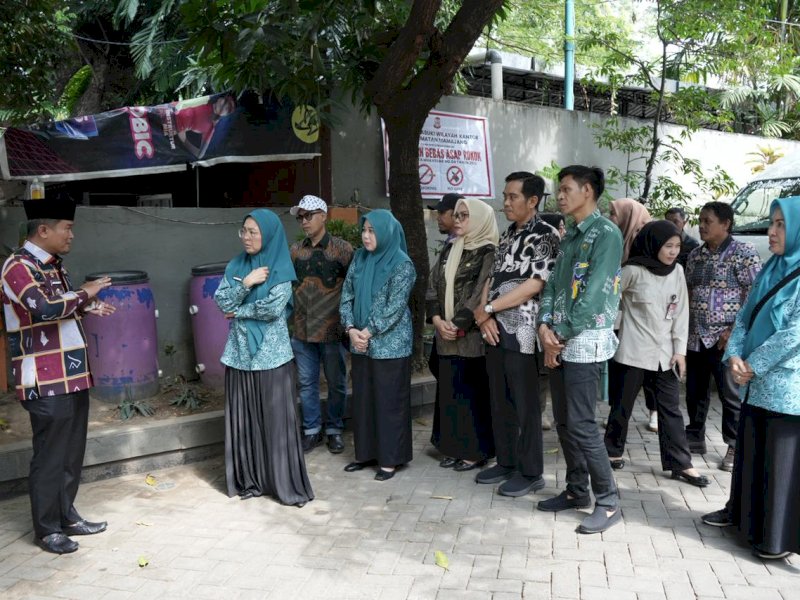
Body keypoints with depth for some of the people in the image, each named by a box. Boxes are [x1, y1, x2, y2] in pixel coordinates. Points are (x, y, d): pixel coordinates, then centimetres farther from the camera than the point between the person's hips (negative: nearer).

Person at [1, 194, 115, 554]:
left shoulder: (53, 265, 13)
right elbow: (44, 309, -28)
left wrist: (87, 308, 7)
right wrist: (84, 294, -15)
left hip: (72, 375, 9)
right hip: (45, 381, -9)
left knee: (72, 452, 16)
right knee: (49, 455, 2)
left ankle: (67, 516, 29)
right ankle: (46, 529, 16)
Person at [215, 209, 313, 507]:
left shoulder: (280, 268, -5)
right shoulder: (236, 265, 9)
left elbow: (273, 308, -16)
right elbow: (221, 301, 1)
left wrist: (239, 311, -5)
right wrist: (245, 283, -13)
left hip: (271, 353, -4)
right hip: (240, 352, 5)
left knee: (276, 420, -1)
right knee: (243, 420, 8)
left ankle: (287, 484, 9)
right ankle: (249, 480, 20)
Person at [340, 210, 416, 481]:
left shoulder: (402, 265, -11)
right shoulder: (359, 259, 7)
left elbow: (395, 307, -16)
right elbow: (346, 296, 6)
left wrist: (368, 332, -14)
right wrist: (351, 330, -7)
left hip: (390, 344, -6)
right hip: (360, 343, 6)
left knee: (389, 402, 3)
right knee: (362, 399, 13)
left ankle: (390, 459, 14)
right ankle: (366, 452, 27)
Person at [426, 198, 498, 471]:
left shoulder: (489, 253, -7)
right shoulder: (448, 250, 13)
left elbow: (482, 294, -14)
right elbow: (433, 286, 9)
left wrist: (458, 325, -14)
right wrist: (438, 320, -5)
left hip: (472, 335, -6)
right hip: (446, 336, 6)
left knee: (473, 392, 1)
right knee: (449, 390, 11)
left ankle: (476, 451, 12)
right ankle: (454, 447, 22)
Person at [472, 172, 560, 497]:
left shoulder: (546, 235, -9)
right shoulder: (507, 235, 15)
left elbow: (534, 285, -18)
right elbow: (492, 278, 13)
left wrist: (487, 309, -13)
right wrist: (484, 317, -5)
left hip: (522, 333, -7)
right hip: (495, 330, 8)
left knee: (524, 405, 2)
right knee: (499, 402, 14)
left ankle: (530, 472, 14)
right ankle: (506, 463, 27)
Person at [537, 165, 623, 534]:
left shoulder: (606, 233, -10)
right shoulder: (570, 236, 17)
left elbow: (595, 294, -18)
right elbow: (553, 284, 11)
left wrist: (562, 335, -13)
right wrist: (545, 326, -5)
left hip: (586, 341, -8)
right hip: (560, 341, 8)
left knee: (581, 424, -7)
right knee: (563, 422, 12)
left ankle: (608, 503, 6)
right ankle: (576, 491, 25)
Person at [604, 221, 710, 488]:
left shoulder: (677, 271, 4)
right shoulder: (633, 271, -11)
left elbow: (681, 312, 5)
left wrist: (680, 350, 2)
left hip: (665, 353, 4)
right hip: (633, 352, -4)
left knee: (671, 409, 7)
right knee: (622, 406, 7)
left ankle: (680, 464, 13)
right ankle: (613, 451, 25)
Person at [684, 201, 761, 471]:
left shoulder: (743, 252, -6)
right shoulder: (695, 255, 12)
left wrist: (735, 330, -16)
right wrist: (683, 325, 11)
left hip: (724, 338, -6)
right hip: (694, 336, 6)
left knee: (731, 395, 1)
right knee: (694, 392, 13)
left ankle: (735, 448, 13)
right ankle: (695, 438, 27)